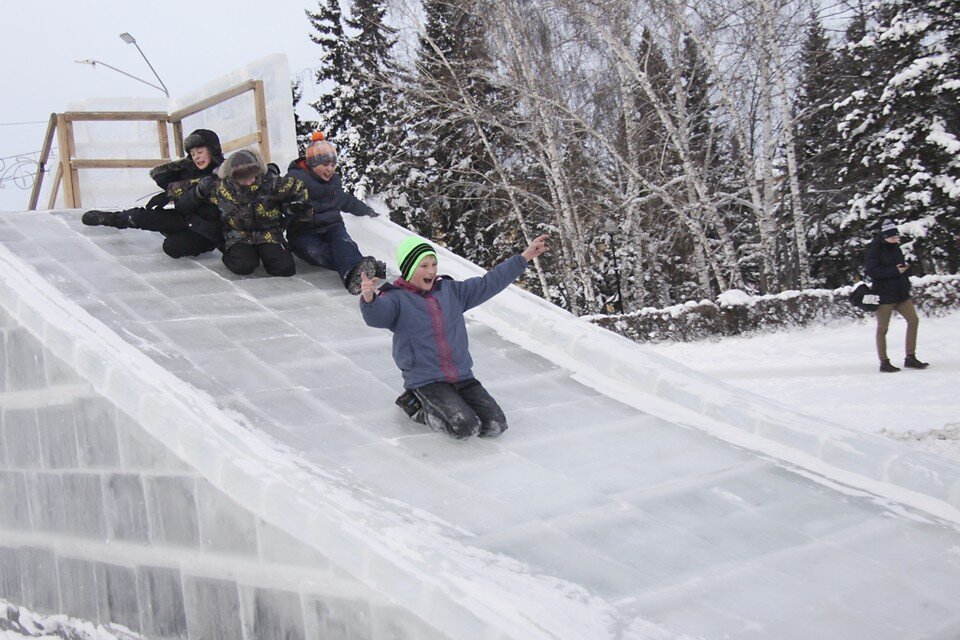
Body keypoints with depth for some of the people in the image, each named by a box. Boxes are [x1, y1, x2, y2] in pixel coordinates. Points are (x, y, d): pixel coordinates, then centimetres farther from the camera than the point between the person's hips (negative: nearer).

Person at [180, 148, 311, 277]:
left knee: (285, 268, -22)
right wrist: (200, 190, -20)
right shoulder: (220, 188, -13)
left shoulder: (269, 182, -18)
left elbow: (297, 187, -2)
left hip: (269, 234, 0)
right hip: (239, 236, 0)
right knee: (243, 266, -31)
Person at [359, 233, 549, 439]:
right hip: (426, 381, -6)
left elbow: (488, 284, 15)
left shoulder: (451, 291, 12)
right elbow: (376, 315, -27)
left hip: (462, 375, 6)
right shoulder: (397, 298, -6)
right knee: (466, 427, -23)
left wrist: (524, 258, 14)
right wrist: (369, 299, -52)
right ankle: (418, 408, 5)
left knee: (496, 426, -7)